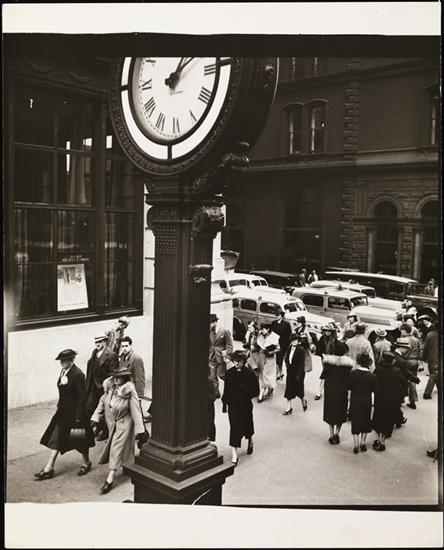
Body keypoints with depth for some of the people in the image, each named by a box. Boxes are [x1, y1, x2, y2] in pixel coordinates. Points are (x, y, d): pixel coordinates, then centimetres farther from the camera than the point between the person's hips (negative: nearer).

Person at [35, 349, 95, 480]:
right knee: (56, 439, 7)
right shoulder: (64, 371, 2)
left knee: (80, 439, 10)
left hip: (75, 412, -8)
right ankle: (49, 469, 14)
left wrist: (78, 417, -20)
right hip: (64, 411, 8)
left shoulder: (77, 374, -22)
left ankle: (86, 463, 32)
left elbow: (82, 397, -21)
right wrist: (60, 406, 15)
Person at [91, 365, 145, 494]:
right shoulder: (109, 387, -5)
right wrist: (95, 418, -1)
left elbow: (136, 411, -18)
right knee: (113, 448, 17)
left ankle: (110, 479, -2)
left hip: (124, 424, -6)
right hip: (111, 423, 6)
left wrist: (139, 429, -17)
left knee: (116, 449, -7)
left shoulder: (129, 392, -20)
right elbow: (102, 402, 7)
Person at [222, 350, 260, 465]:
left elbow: (255, 391, -8)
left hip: (245, 405, -1)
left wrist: (244, 390, -22)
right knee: (234, 427, -2)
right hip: (233, 404, 1)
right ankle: (234, 455, 3)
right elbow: (226, 389, 6)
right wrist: (224, 403, 8)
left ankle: (250, 441, 49)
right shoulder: (229, 373, -1)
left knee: (246, 424, 16)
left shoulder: (249, 374, -10)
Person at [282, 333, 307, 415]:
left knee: (298, 389, 7)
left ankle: (303, 401, 36)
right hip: (290, 372, 6)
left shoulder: (301, 350, -16)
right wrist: (288, 365, -7)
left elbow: (302, 364, -16)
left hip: (298, 373, -5)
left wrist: (298, 375, -18)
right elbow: (286, 358, 11)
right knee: (289, 389, 5)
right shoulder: (289, 348, 2)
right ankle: (289, 407, 11)